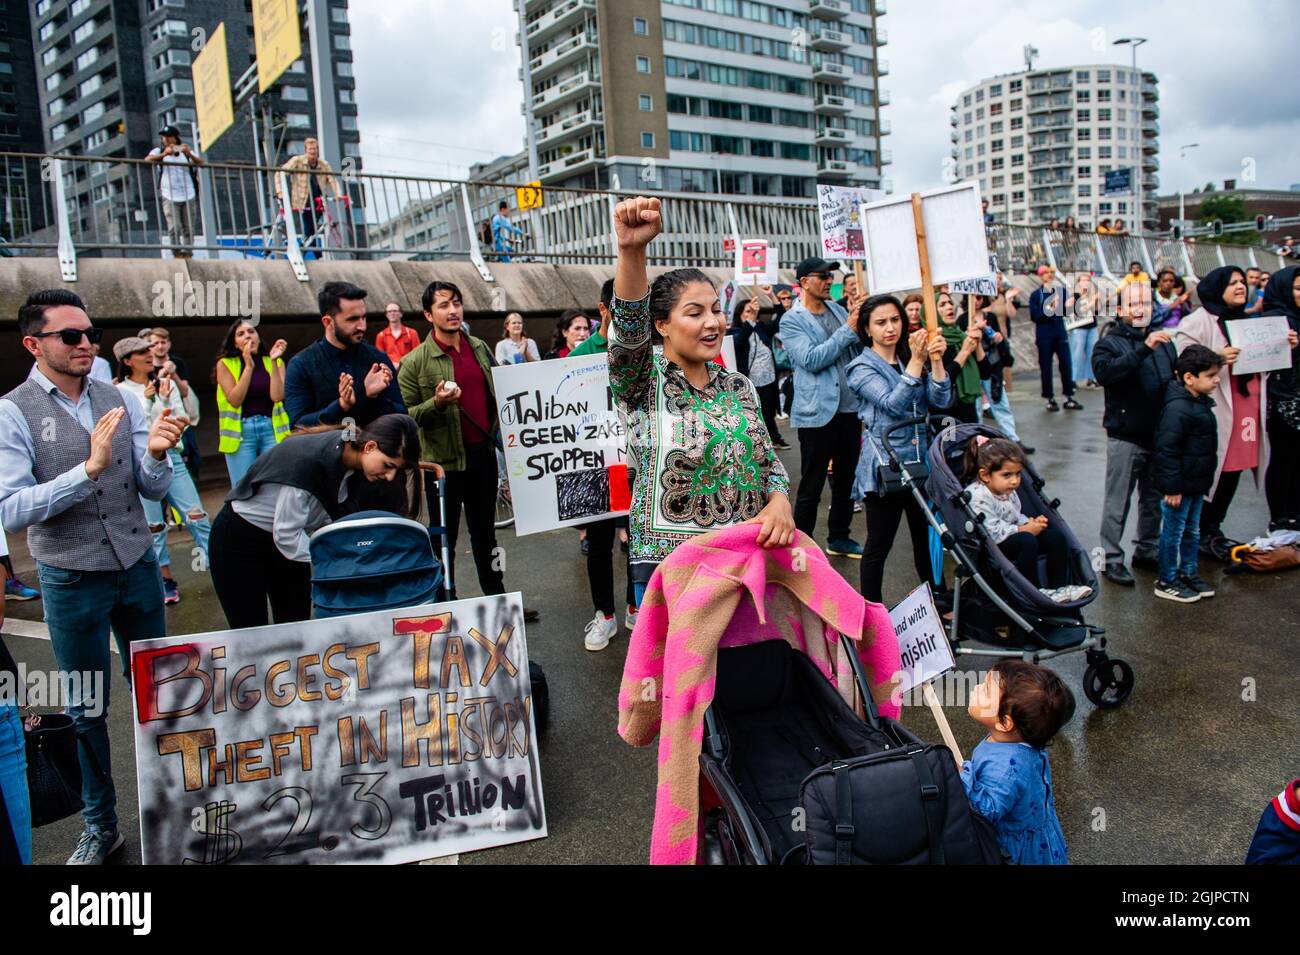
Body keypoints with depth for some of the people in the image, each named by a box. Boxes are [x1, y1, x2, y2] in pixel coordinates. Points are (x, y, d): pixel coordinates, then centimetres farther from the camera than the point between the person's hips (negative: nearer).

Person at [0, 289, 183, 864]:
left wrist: (155, 452, -21)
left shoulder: (118, 400, 0)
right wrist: (89, 469, -28)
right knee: (86, 709, 11)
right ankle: (100, 827, 29)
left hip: (137, 568, 3)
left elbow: (154, 489, 0)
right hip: (72, 583, -3)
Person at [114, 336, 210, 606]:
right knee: (153, 527, 5)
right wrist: (146, 399, -15)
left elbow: (181, 421, 4)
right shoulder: (120, 392, -2)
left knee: (196, 517, -4)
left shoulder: (167, 384, 6)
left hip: (171, 457, 2)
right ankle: (166, 581, 16)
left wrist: (166, 399, -11)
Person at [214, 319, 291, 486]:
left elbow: (277, 396, -6)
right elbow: (235, 400, -6)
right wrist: (248, 366, -10)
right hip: (240, 431, -1)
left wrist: (273, 361, -9)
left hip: (272, 429, 1)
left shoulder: (275, 362, 9)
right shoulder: (225, 364, 5)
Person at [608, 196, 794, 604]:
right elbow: (630, 329, -26)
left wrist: (779, 501, -13)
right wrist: (631, 251, -43)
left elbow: (769, 462, 10)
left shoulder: (739, 387, 9)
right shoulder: (643, 384, -6)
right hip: (669, 566, -4)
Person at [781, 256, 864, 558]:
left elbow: (859, 349, 12)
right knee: (811, 487, 1)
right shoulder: (791, 320, -8)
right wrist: (848, 330, -19)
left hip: (849, 407, 7)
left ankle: (839, 538, 33)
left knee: (846, 479, 18)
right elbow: (811, 359, -21)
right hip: (818, 412, -7)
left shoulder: (837, 309, 12)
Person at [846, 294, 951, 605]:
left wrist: (937, 361, -12)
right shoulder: (862, 367, -6)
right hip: (885, 467, -5)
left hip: (921, 462, 5)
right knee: (879, 545, 3)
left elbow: (941, 401, 1)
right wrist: (916, 361, -24)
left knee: (927, 538, 14)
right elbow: (893, 404, -20)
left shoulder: (914, 359, 10)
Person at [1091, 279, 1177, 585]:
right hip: (1126, 436, -6)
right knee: (1118, 500, -1)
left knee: (1154, 498, 16)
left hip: (1160, 434, 6)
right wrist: (1144, 349, -35)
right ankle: (1112, 558, 7)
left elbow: (1177, 377, 24)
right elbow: (1105, 372, -29)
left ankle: (1147, 550, 30)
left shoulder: (1163, 340, 12)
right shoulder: (1109, 343, -7)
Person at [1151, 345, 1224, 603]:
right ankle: (1166, 581, 15)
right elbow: (1167, 450, -24)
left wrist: (1204, 481, 23)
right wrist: (1172, 487, -22)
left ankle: (1188, 573, 34)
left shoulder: (1201, 403, 8)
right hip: (1179, 486, -10)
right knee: (1173, 533, 3)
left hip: (1196, 484, 10)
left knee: (1192, 531, 20)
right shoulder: (1177, 408, -24)